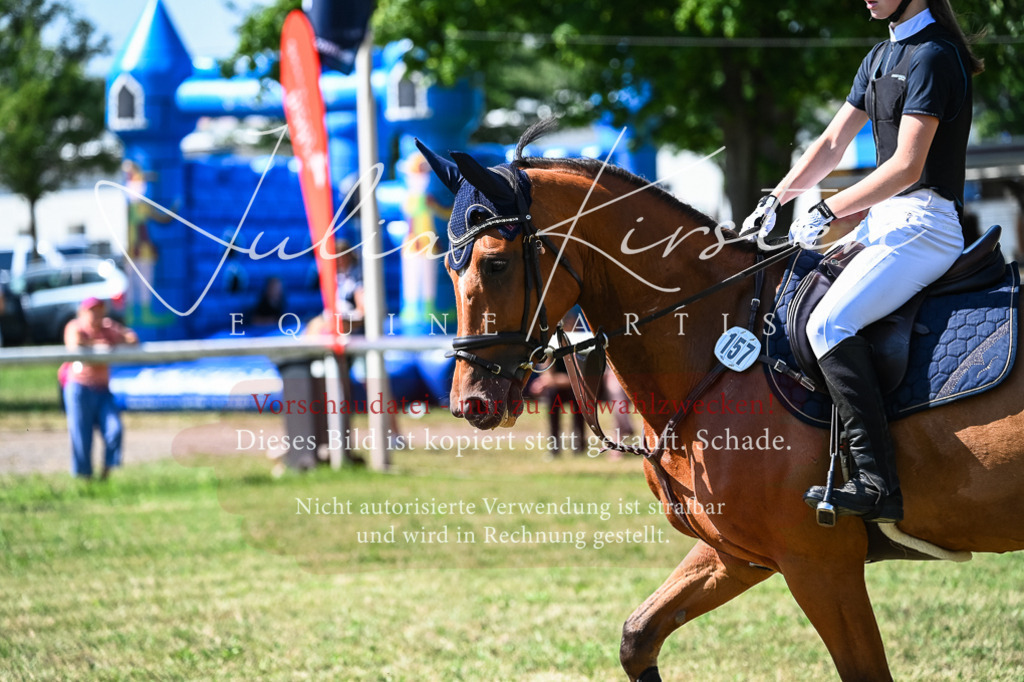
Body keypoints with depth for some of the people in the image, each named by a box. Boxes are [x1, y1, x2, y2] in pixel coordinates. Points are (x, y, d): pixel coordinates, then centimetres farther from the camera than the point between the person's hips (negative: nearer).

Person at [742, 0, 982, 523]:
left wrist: (826, 212, -16)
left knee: (830, 323, -26)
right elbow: (832, 144, 20)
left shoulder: (933, 57, -13)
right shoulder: (880, 60, 17)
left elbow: (906, 167, -19)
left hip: (923, 224, -10)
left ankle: (876, 484, -30)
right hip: (885, 220, 10)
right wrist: (775, 200, 9)